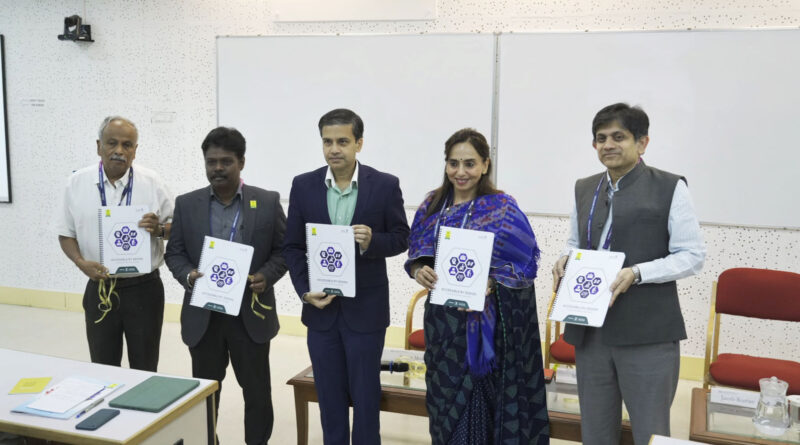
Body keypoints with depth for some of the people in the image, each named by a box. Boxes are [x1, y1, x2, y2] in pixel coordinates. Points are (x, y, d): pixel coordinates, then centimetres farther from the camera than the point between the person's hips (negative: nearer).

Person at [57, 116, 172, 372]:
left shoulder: (152, 183, -5)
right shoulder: (77, 183, -1)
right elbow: (66, 234, 6)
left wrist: (159, 229, -20)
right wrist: (81, 263, -12)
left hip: (143, 289, -1)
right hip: (99, 289, 1)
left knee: (144, 369, 9)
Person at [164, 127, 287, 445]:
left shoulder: (268, 202, -1)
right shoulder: (186, 204, 3)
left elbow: (284, 249, 1)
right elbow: (174, 252, 5)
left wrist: (266, 276, -17)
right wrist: (188, 275, -15)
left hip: (251, 313, -1)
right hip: (203, 314, 2)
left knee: (257, 390, 10)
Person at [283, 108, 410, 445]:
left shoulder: (385, 185, -7)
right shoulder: (303, 186, -1)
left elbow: (401, 238, -1)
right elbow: (292, 246, 3)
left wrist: (372, 242, -22)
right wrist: (304, 290, -10)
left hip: (366, 308, -2)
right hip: (321, 307, 2)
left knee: (365, 393, 9)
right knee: (329, 393, 15)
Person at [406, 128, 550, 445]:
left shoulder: (503, 209, -9)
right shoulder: (432, 205, 5)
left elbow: (527, 263, -9)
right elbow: (415, 254, 11)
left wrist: (491, 282, -24)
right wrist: (418, 270, -11)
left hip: (484, 322, -4)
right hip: (443, 320, 4)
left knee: (478, 398, 3)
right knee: (445, 397, 13)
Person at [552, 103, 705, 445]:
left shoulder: (669, 188, -4)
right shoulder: (584, 189, 13)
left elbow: (692, 256, -6)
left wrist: (636, 273, -19)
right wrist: (565, 260, 0)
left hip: (648, 334, -5)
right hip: (589, 331, 5)